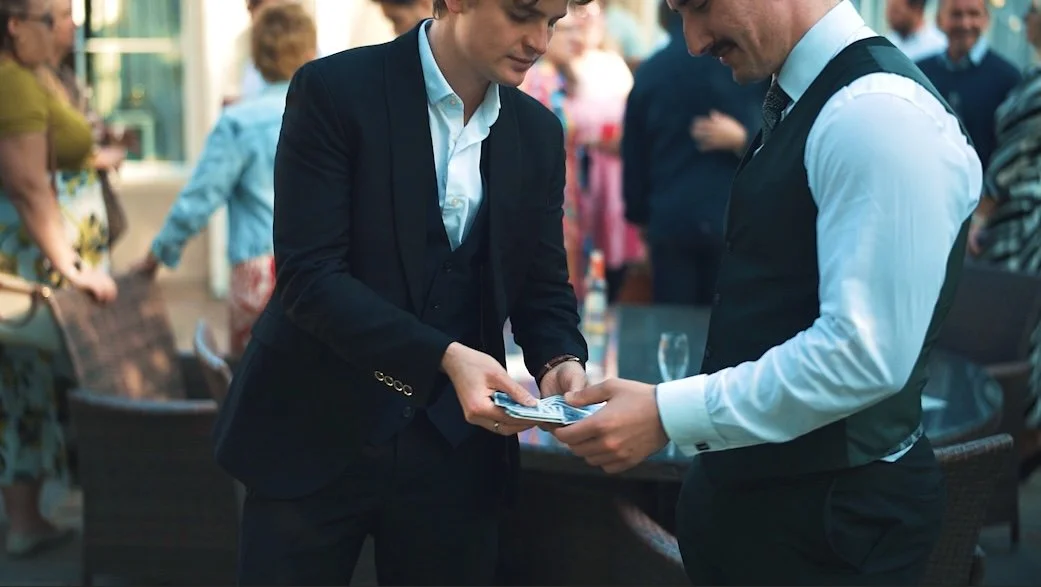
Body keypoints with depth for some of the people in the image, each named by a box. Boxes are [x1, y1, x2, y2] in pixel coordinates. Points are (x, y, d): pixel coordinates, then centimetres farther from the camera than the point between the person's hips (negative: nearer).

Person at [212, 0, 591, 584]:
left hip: (455, 447, 4)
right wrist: (443, 358, -28)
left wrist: (561, 360, -13)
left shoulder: (539, 133, 6)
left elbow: (543, 286, 9)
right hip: (319, 435, -4)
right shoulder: (335, 91, -10)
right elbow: (308, 275, -17)